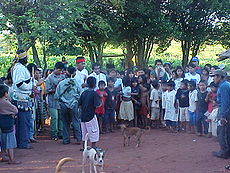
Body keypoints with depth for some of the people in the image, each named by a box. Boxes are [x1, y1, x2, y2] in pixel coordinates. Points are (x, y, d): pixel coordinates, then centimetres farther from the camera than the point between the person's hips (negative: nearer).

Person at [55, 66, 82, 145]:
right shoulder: (76, 83, -4)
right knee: (76, 122, 6)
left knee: (65, 123, 11)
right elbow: (81, 95, -1)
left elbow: (56, 96, 2)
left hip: (63, 105, 1)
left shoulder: (61, 83, -3)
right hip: (74, 105, -1)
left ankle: (66, 139, 13)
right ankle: (79, 139, 4)